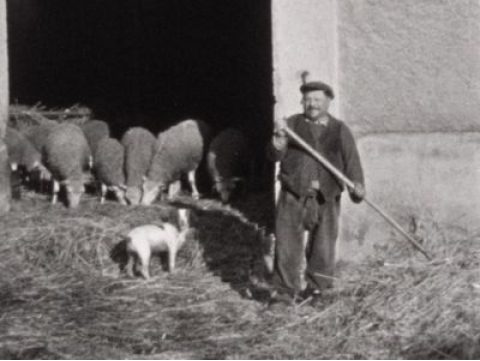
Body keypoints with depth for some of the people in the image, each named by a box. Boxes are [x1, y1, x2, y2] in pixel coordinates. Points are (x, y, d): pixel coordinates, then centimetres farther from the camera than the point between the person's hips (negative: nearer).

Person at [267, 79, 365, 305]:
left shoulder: (340, 131, 8)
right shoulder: (292, 124, 8)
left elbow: (351, 161, 1)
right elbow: (275, 155, 0)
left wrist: (357, 186, -16)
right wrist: (279, 139, -21)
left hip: (326, 197, 1)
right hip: (294, 194, -1)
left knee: (323, 245, 9)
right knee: (287, 242, -6)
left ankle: (316, 287, 27)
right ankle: (285, 291, -1)